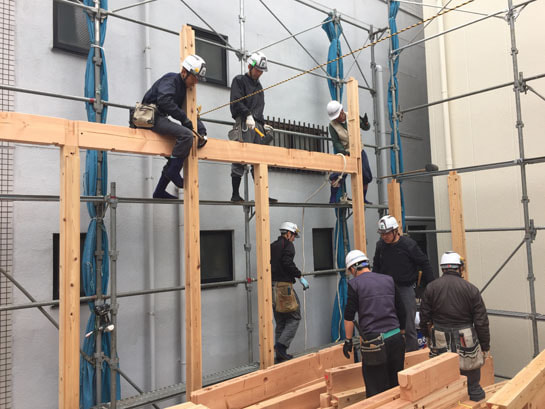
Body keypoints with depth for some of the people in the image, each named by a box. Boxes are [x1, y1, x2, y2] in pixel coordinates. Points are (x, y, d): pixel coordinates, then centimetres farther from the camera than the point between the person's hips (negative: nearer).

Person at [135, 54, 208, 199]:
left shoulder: (183, 88, 19)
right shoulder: (171, 79, -8)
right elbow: (164, 100, -26)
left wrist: (202, 130, 0)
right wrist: (184, 119, -23)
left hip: (160, 118, 10)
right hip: (152, 116, -10)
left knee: (177, 156, 13)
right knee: (187, 135, -29)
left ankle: (160, 191, 18)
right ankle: (173, 171, -18)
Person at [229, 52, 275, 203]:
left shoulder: (258, 85, 28)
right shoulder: (239, 81, 6)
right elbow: (236, 102, -9)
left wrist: (263, 124, 18)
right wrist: (248, 115, -20)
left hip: (257, 124, 7)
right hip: (243, 123, -7)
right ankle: (235, 194, -10)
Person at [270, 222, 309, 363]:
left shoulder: (272, 246, 18)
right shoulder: (288, 245, -5)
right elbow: (287, 263, -18)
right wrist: (300, 277, -12)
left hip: (272, 286, 8)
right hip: (284, 284, -8)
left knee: (280, 321, 13)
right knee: (294, 317, 2)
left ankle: (280, 354, 15)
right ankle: (282, 345, -9)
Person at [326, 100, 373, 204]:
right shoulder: (332, 125, -12)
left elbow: (366, 128, 3)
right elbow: (336, 142, -13)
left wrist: (365, 122, -20)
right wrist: (344, 153, -27)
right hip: (345, 152, -3)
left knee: (367, 176, 4)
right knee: (338, 174, -23)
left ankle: (363, 198, 20)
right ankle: (332, 198, -15)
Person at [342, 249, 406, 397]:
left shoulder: (354, 284, -3)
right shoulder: (389, 280, 12)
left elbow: (349, 316, -6)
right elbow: (401, 311, 16)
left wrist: (348, 340, 2)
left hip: (373, 341, -5)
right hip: (395, 337, 5)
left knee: (376, 390, 3)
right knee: (396, 386, 15)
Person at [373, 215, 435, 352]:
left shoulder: (408, 244, -12)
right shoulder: (380, 245, 1)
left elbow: (424, 264, -5)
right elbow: (376, 267, 16)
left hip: (406, 288, -4)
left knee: (408, 324, 2)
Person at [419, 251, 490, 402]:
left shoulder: (431, 288, 0)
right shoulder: (471, 289, -6)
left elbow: (424, 317, 5)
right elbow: (481, 321, -4)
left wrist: (428, 336, 21)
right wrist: (485, 346, 6)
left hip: (440, 342, 2)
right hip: (466, 341, -2)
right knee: (473, 386, 9)